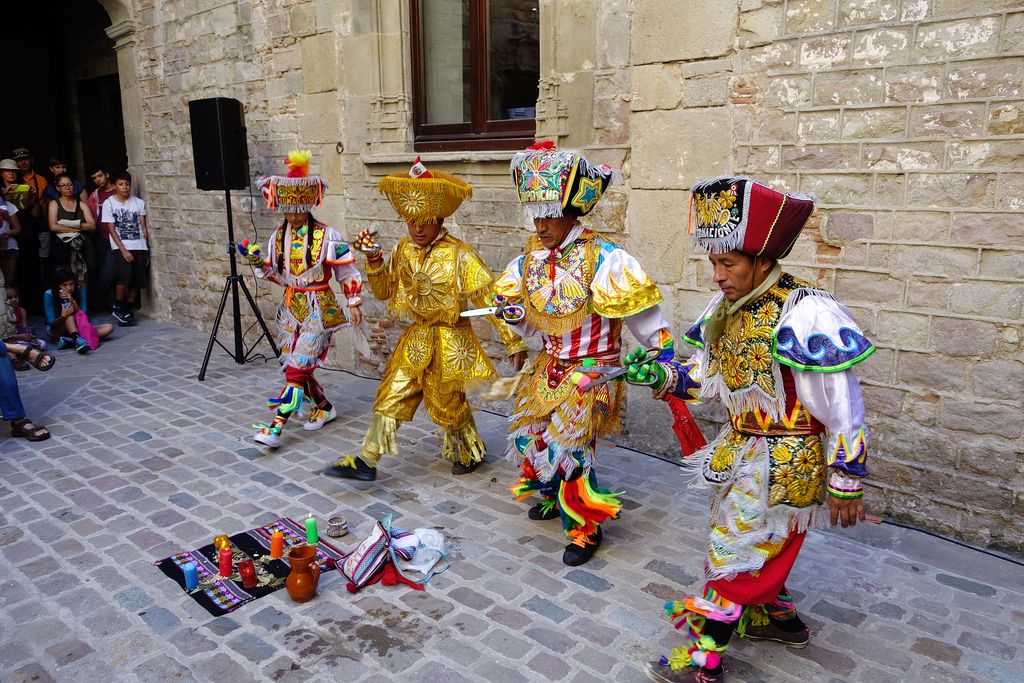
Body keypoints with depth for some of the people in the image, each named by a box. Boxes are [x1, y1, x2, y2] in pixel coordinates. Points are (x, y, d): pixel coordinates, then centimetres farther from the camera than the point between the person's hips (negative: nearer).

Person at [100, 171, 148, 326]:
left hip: (139, 247, 3)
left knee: (136, 280, -1)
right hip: (120, 247, -3)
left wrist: (146, 252, 6)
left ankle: (128, 311, 14)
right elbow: (111, 229, -2)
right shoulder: (109, 203, 1)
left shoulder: (139, 203, 8)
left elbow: (144, 227, 10)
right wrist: (123, 250, -11)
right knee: (124, 276, -19)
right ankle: (118, 308, 1)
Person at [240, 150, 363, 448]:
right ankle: (324, 407, 34)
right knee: (299, 367, 12)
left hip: (319, 309, -6)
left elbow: (347, 270, -5)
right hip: (291, 307, 6)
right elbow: (278, 275, 12)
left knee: (297, 367, -10)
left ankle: (275, 428, -10)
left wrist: (353, 303, -5)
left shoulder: (326, 236, -11)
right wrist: (258, 262, -5)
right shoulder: (278, 236, 5)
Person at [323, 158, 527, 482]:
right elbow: (384, 291, 10)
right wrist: (374, 260, -9)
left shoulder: (460, 255, -17)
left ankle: (471, 452, 36)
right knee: (391, 396, 6)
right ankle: (366, 461, 14)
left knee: (450, 403, 9)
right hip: (416, 338, 5)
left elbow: (490, 299, -17)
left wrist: (514, 343, -17)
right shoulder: (403, 250, 1)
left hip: (450, 341, -5)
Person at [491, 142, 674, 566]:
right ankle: (553, 496, 42)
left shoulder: (601, 258, -19)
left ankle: (585, 527, 14)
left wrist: (665, 357, -14)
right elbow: (529, 321, 13)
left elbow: (643, 315, -15)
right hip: (549, 367, 7)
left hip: (591, 371, -7)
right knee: (527, 436, 13)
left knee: (568, 448, -9)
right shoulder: (531, 257, 1)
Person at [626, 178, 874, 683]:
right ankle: (778, 617, 48)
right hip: (742, 451, 8)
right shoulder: (729, 308, 0)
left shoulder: (804, 314, -25)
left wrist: (846, 484, -16)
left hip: (786, 464, -8)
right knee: (761, 546, 24)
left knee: (735, 552, 2)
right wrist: (661, 376, -9)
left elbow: (843, 408, -20)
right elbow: (711, 379, 8)